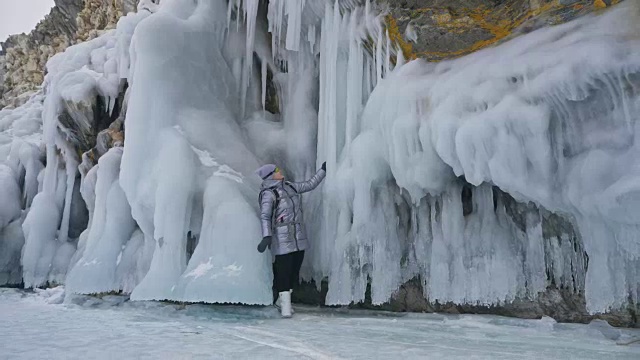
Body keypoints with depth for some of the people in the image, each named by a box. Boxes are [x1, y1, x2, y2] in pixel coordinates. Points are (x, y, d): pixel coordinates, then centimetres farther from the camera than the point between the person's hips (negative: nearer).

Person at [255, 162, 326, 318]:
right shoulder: (268, 194, -9)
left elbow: (310, 184, 21)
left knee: (295, 270, 10)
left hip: (299, 236, 7)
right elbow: (264, 216, -18)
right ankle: (286, 306, 5)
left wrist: (323, 169, 21)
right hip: (282, 239, -7)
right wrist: (266, 237, -30)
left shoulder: (289, 186, 12)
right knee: (283, 271, -6)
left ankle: (281, 301, 25)